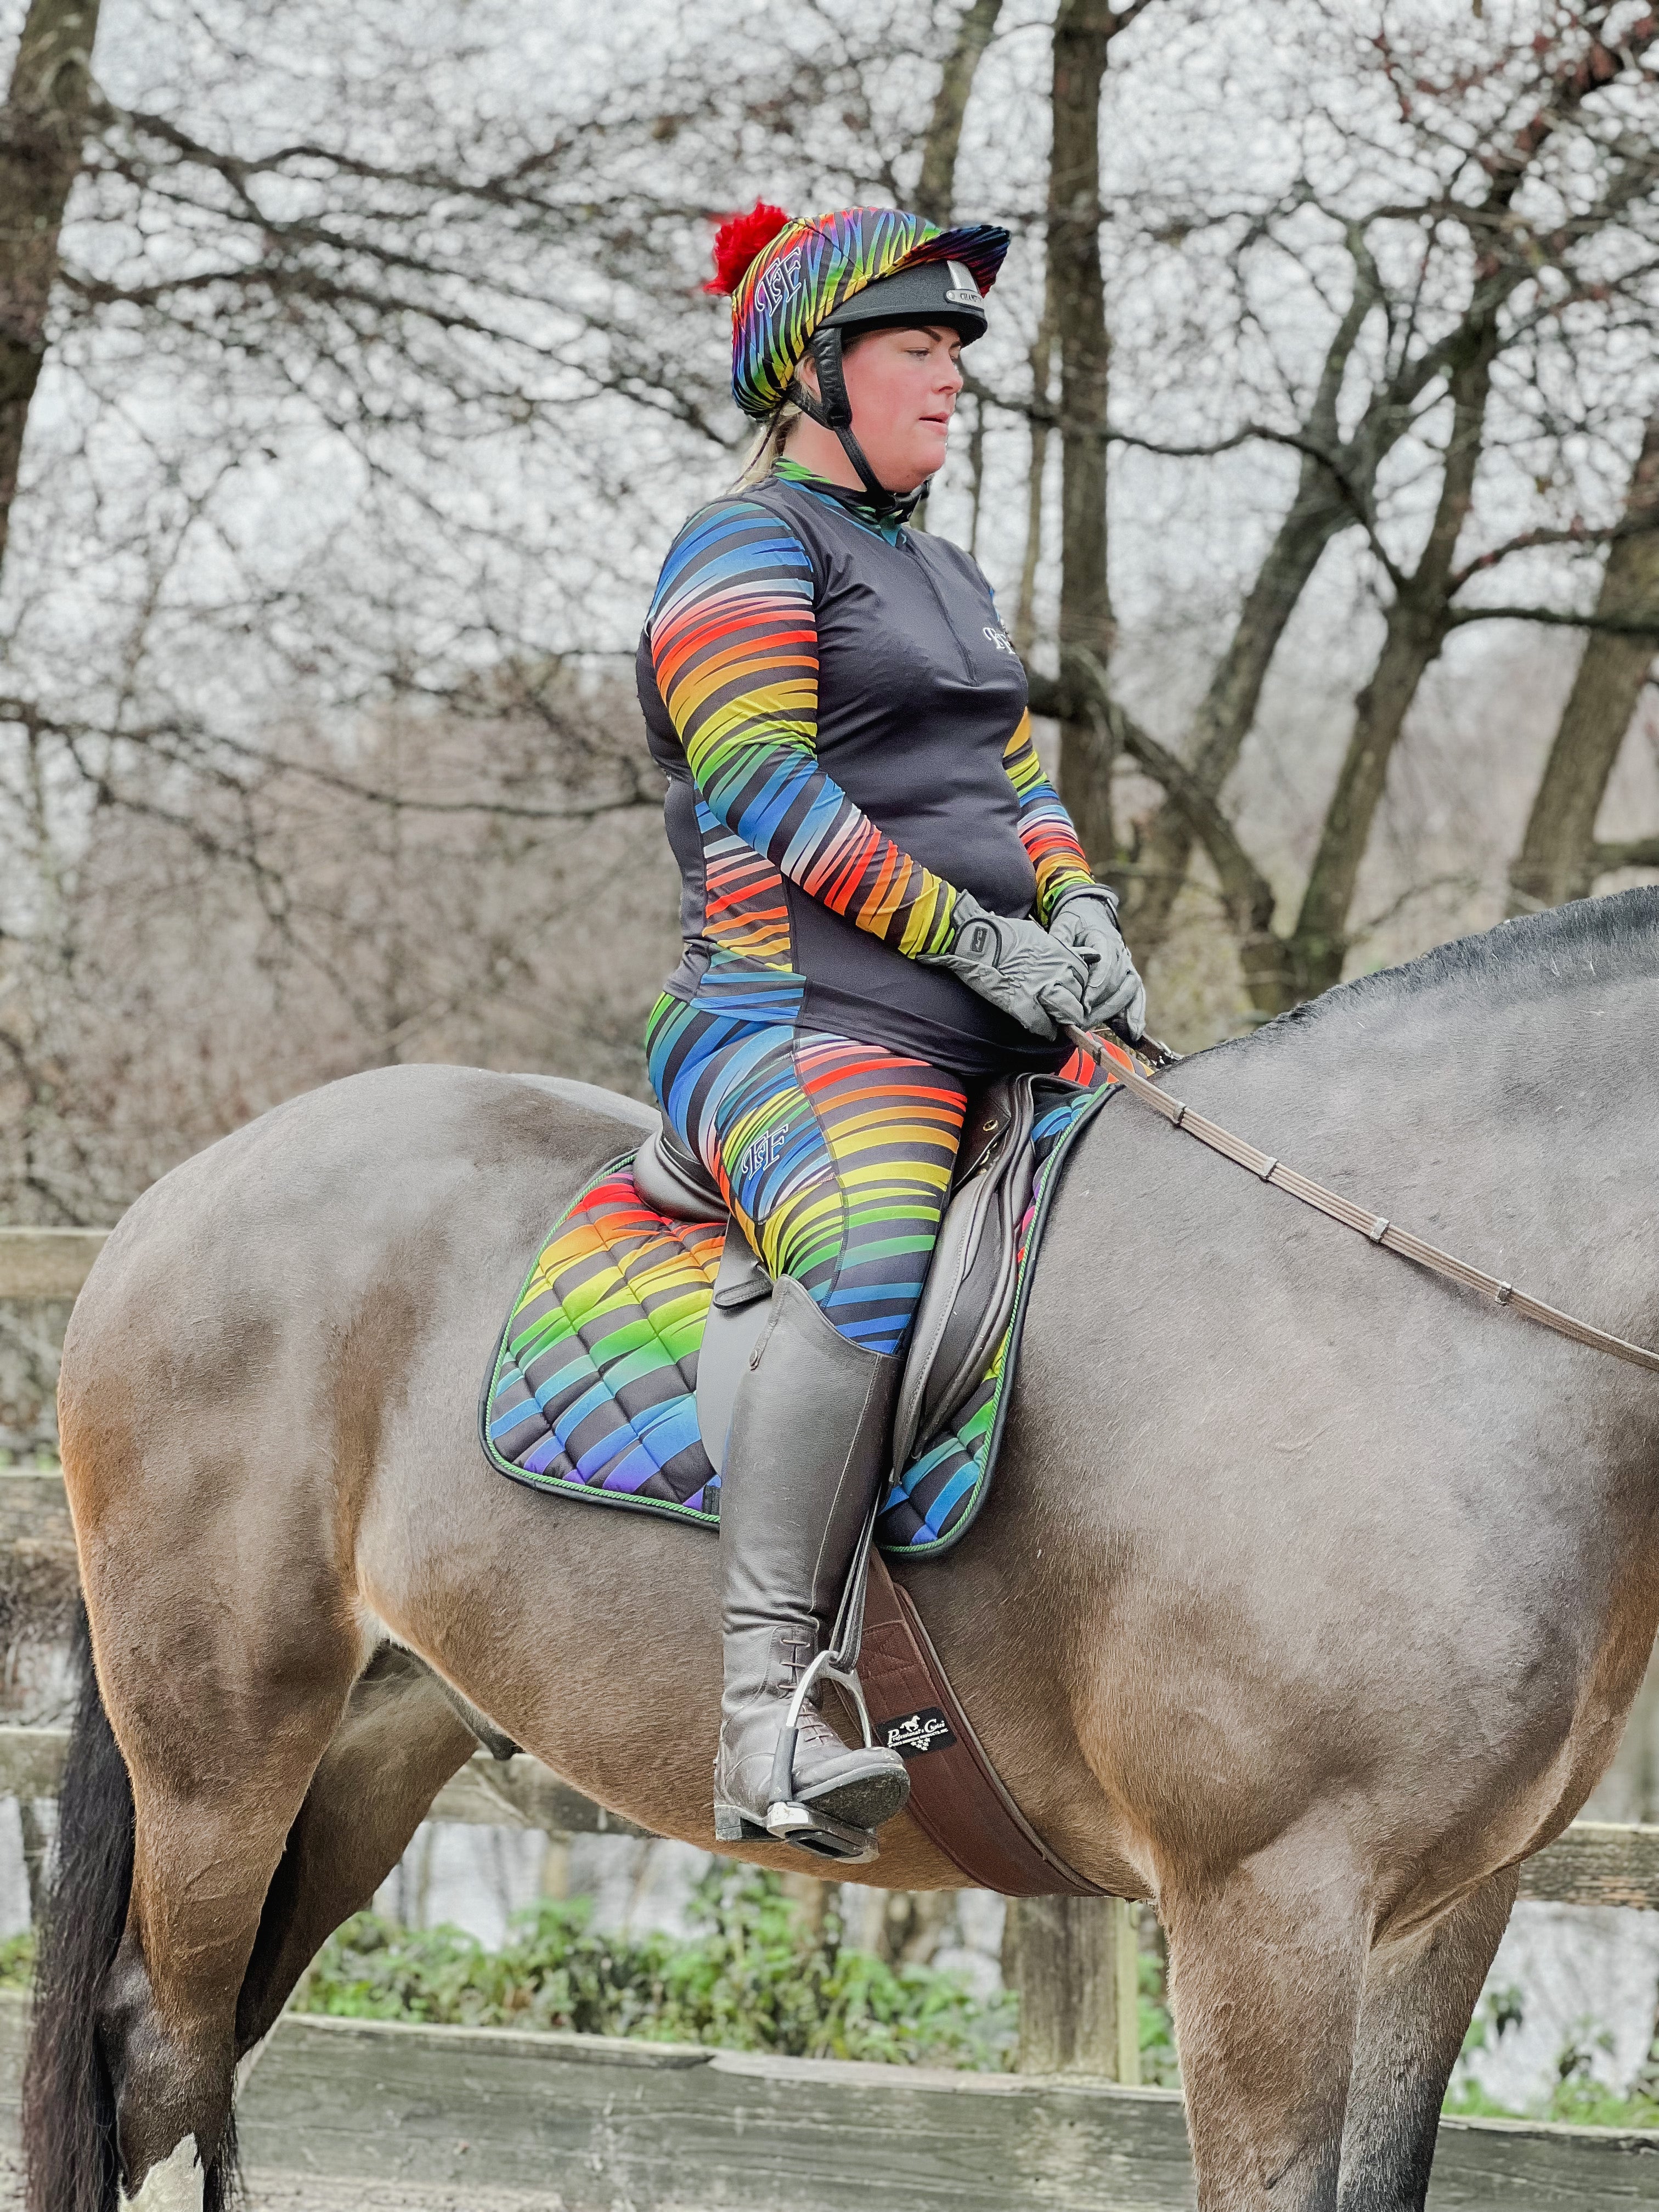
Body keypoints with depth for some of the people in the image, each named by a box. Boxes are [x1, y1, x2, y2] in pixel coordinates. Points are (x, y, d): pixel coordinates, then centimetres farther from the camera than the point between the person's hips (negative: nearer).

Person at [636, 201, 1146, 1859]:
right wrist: (975, 939, -16)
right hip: (805, 1023, -9)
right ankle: (766, 1711, -41)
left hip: (995, 1042, 9)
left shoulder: (948, 575, 27)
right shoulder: (746, 550, 0)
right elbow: (771, 796, -12)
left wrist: (1080, 912, 1)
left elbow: (1019, 784, 23)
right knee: (868, 1266, -37)